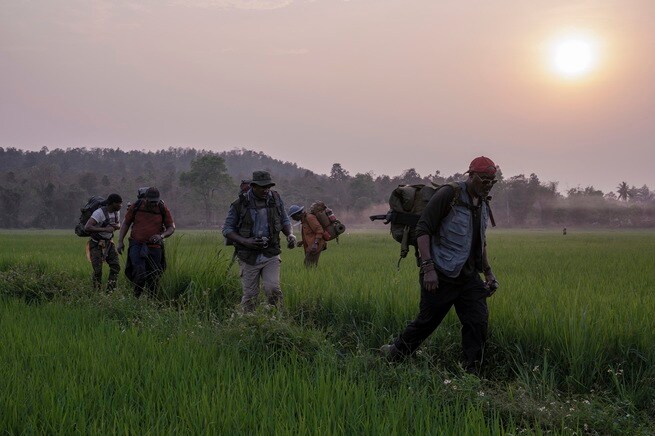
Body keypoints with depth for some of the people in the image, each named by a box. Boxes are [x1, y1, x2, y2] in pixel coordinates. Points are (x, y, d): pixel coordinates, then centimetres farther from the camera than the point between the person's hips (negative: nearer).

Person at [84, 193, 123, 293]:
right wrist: (105, 229, -40)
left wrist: (116, 226, -12)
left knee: (116, 266, -4)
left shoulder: (117, 211, -4)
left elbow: (119, 225, 14)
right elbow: (87, 227, -37)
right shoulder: (99, 212, -27)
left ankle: (111, 290, 5)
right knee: (98, 270, -7)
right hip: (96, 244, -6)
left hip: (109, 243, 6)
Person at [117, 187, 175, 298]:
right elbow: (126, 223, 9)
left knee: (153, 276, 4)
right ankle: (136, 297, -3)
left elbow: (171, 227, 4)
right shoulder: (136, 206, -1)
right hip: (136, 245, -1)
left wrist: (161, 236, -16)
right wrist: (120, 241, 3)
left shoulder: (163, 209, -2)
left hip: (154, 247, 1)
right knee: (139, 270, -21)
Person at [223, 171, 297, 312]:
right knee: (250, 295, 4)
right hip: (249, 257, -1)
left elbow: (284, 220, 15)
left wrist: (290, 234, -6)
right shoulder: (240, 204, -8)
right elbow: (227, 229, -2)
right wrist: (244, 241, -18)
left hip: (271, 255, 1)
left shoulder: (275, 199, 1)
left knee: (273, 289, -16)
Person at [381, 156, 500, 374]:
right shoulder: (448, 195, -12)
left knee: (478, 322, -4)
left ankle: (471, 374, 6)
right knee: (427, 321, 5)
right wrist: (428, 267, -22)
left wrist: (488, 272, 20)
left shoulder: (483, 205, 13)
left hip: (469, 276, 7)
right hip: (441, 276, -7)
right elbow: (422, 230, -15)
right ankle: (395, 353, 28)